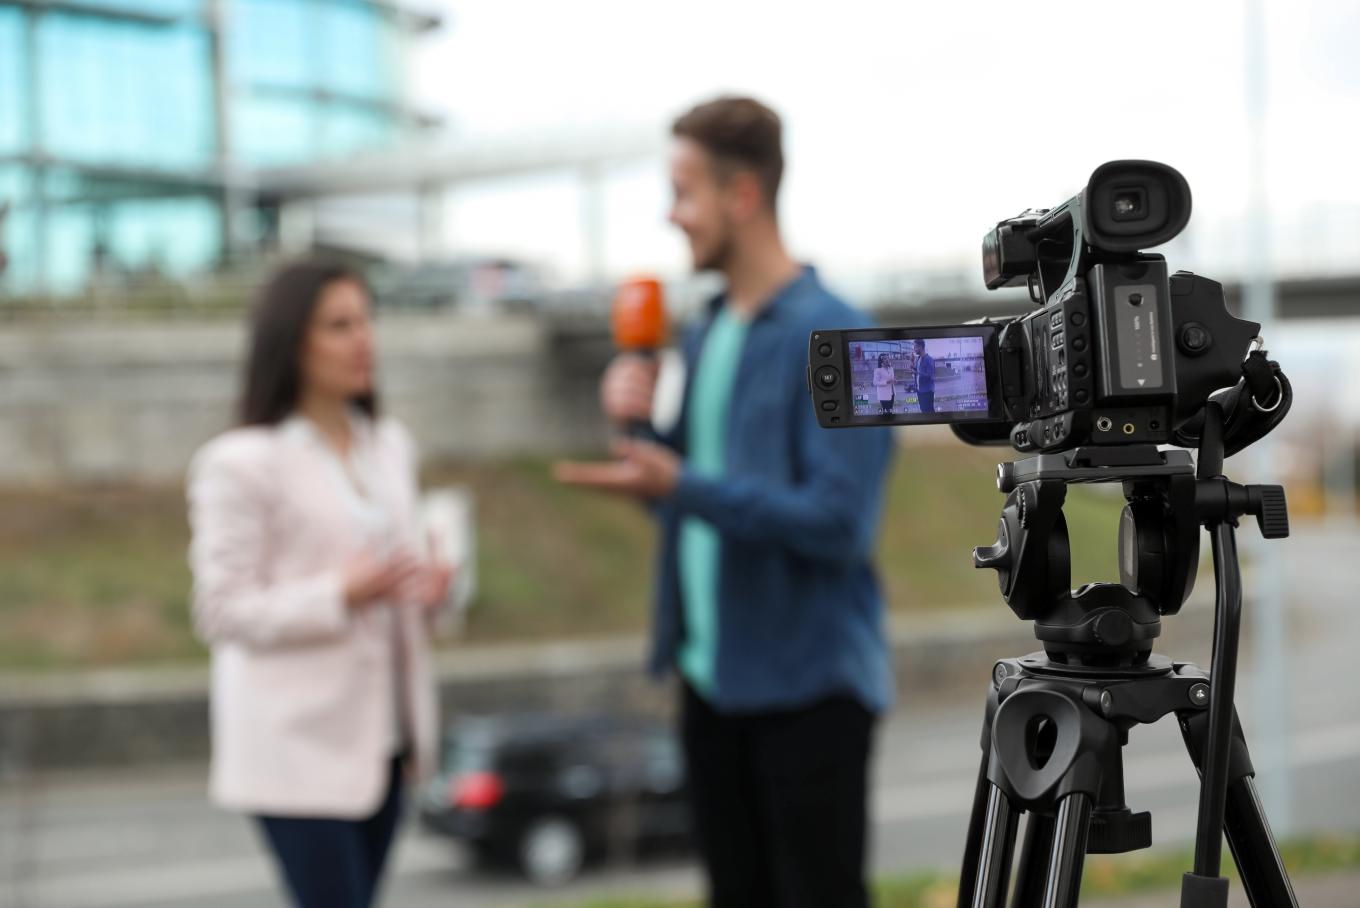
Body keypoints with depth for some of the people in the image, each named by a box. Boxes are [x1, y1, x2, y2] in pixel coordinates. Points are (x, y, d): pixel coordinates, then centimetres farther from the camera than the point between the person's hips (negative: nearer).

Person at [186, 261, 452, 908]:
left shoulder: (390, 446, 13)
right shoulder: (241, 464, -9)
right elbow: (221, 612, -11)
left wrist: (427, 588, -3)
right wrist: (342, 594, -23)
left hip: (379, 732, 7)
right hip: (299, 747, -7)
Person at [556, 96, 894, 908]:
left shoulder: (833, 337, -15)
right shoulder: (706, 334, 10)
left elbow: (838, 520, -22)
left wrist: (684, 488, -27)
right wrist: (642, 421, -2)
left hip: (808, 681, -8)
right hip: (713, 676, 8)